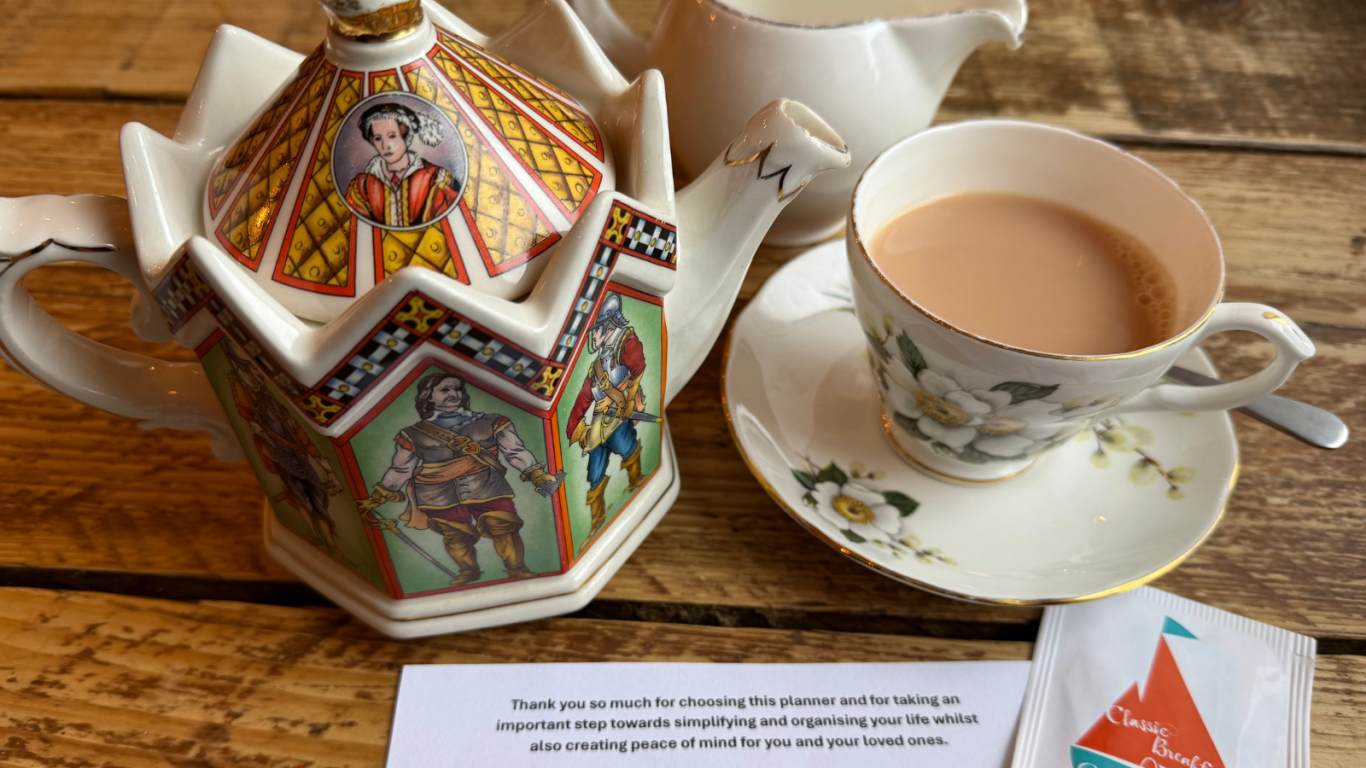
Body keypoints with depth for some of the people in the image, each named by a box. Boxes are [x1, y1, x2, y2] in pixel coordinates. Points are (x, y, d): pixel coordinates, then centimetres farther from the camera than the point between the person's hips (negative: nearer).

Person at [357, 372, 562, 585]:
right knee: (456, 535, -5)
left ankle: (517, 568, 5)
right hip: (440, 496, 0)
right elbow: (400, 470, 13)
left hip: (487, 487, 0)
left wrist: (537, 475, -8)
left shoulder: (491, 423, 8)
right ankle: (468, 571, 13)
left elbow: (516, 451, 3)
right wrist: (375, 501, 11)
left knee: (503, 527, -8)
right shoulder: (413, 435, 8)